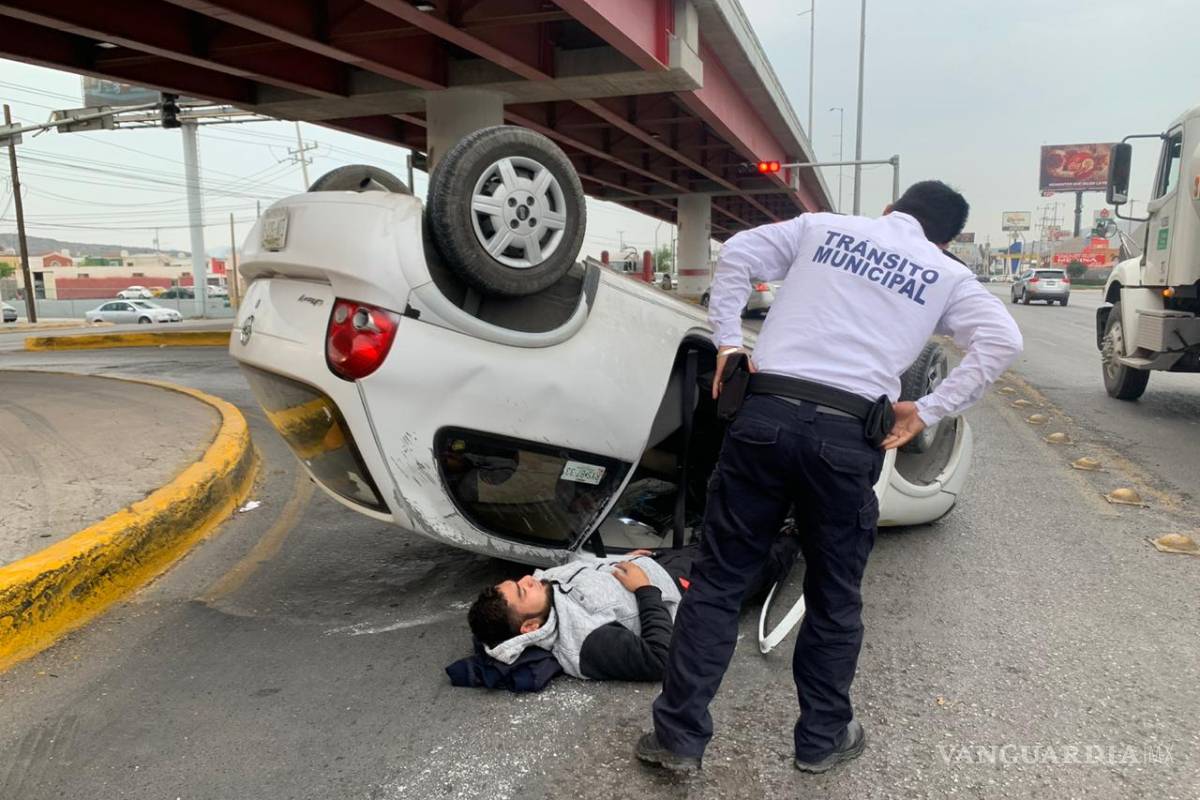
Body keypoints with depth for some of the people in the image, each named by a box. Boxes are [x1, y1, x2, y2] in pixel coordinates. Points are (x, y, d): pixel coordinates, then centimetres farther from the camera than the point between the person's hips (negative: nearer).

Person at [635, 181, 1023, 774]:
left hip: (766, 414, 1)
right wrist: (926, 412, 3)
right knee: (834, 598, 17)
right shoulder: (947, 274, 16)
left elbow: (736, 255, 12)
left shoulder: (822, 227, 19)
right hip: (846, 436, 0)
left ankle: (679, 736, 14)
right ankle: (821, 738, 31)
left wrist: (727, 341, 13)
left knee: (718, 579, 9)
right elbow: (1002, 339, 3)